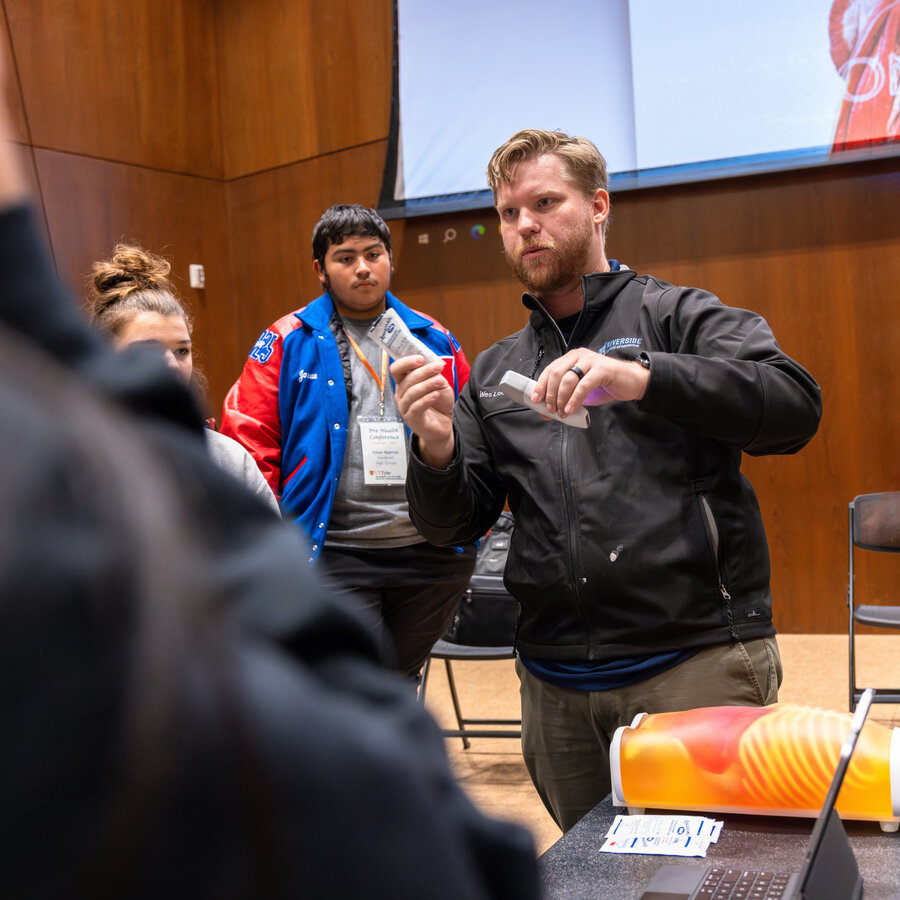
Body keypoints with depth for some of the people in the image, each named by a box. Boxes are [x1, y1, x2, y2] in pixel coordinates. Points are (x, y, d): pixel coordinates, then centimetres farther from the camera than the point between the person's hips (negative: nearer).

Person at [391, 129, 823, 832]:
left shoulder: (676, 317, 3)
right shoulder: (495, 372, 16)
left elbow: (795, 404, -15)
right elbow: (454, 524, 12)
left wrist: (640, 377, -28)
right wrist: (437, 449, -10)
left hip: (699, 665, -4)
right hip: (558, 687, 4)